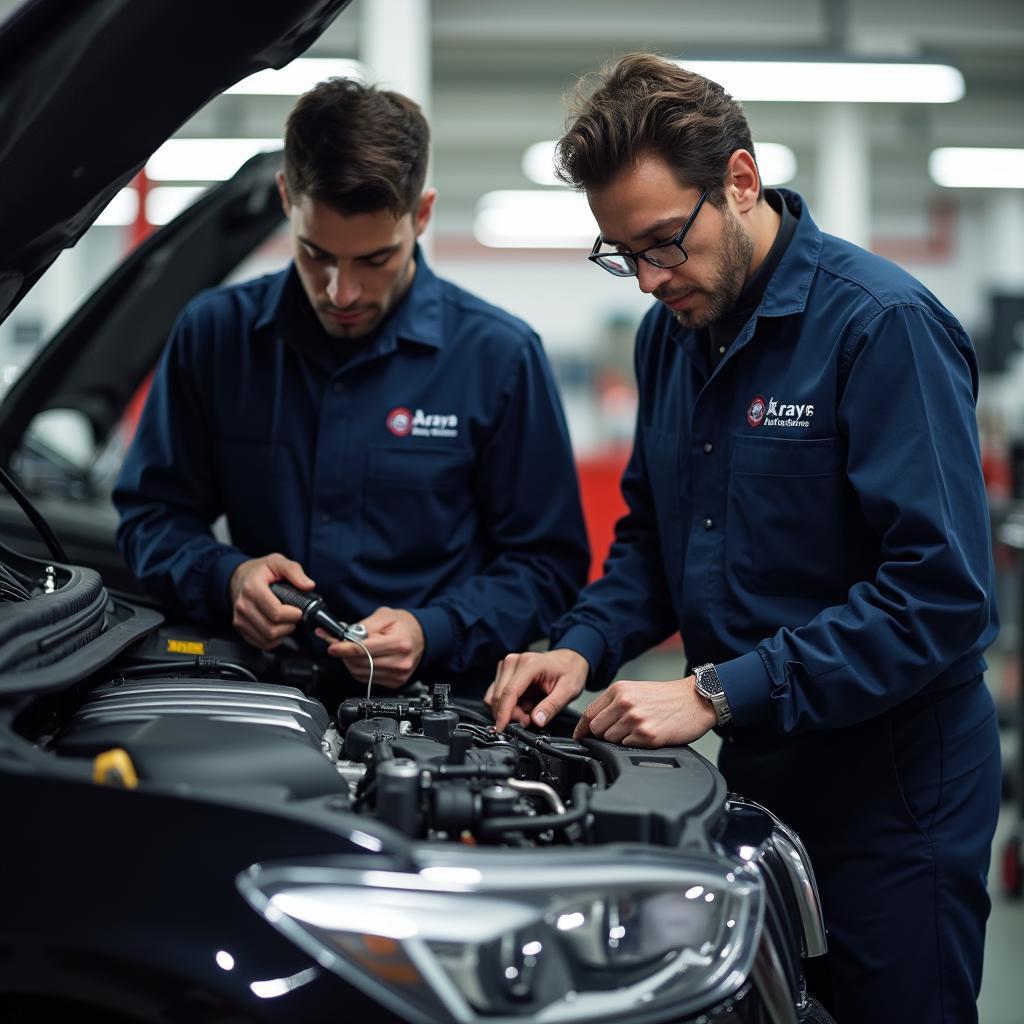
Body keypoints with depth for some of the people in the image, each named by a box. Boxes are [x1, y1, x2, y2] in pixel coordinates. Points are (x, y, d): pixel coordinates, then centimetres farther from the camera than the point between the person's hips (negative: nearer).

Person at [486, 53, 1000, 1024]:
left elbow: (942, 595, -24)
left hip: (890, 797, -7)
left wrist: (720, 692, -24)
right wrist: (584, 647, -2)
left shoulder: (884, 325, -19)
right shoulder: (671, 333, 7)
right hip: (750, 769, 7)